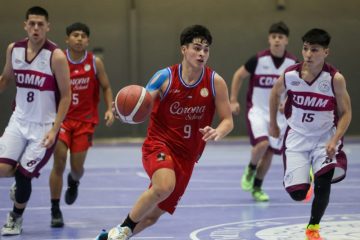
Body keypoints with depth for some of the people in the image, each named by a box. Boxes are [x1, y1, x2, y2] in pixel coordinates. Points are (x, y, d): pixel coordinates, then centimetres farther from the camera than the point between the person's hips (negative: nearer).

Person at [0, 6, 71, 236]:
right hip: (19, 120, 4)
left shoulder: (56, 56, -16)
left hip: (44, 126, -4)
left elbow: (66, 95, -11)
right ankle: (21, 179, 25)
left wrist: (54, 130, -16)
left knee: (23, 174, -3)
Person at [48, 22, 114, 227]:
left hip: (85, 120, 1)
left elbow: (106, 88, 5)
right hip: (61, 117, -1)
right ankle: (55, 211, -1)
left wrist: (110, 109, -10)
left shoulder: (95, 63, -4)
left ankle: (74, 182, 42)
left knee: (77, 167, 1)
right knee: (59, 162, -13)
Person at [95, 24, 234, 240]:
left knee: (153, 216, 9)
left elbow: (228, 121, 0)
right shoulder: (165, 77, -9)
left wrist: (217, 133, -24)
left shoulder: (215, 82, -6)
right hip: (159, 144, -3)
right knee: (164, 187, -35)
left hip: (187, 156, 3)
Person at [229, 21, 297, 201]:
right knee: (262, 143, -25)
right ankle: (250, 170, 6)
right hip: (257, 109, -3)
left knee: (270, 152, 5)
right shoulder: (258, 59, -14)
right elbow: (238, 75, 1)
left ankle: (257, 188, 23)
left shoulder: (293, 63, -6)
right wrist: (233, 100, -4)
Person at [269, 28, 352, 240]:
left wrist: (334, 140, -23)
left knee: (323, 183, -19)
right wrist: (273, 124, 16)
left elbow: (346, 114, -10)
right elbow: (275, 94, 10)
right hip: (297, 136, 1)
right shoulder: (290, 75, -13)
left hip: (325, 136, -1)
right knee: (297, 194, -6)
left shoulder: (335, 79, -18)